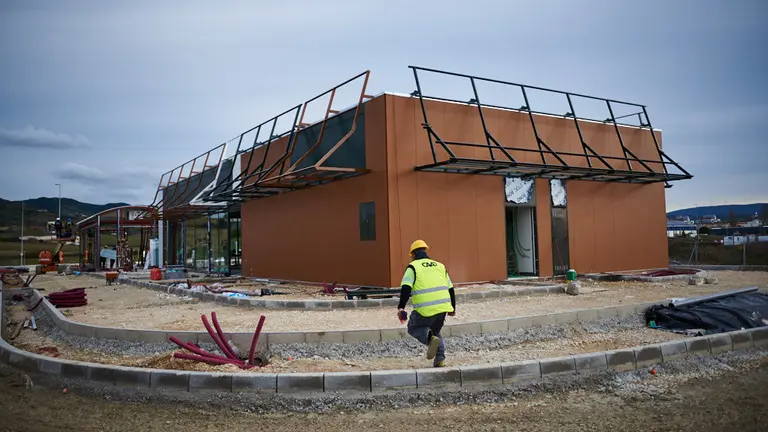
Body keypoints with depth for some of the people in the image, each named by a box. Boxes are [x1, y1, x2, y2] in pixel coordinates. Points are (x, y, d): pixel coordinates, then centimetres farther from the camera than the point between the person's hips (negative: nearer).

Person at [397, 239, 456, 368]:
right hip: (443, 307, 5)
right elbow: (450, 289, 20)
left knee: (413, 328, 17)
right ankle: (440, 359, 9)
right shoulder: (440, 266, 20)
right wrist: (453, 307, 30)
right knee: (436, 331, 26)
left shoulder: (413, 267, 4)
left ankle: (430, 338, -13)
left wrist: (401, 307, -13)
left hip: (425, 309, -5)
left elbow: (406, 288, -11)